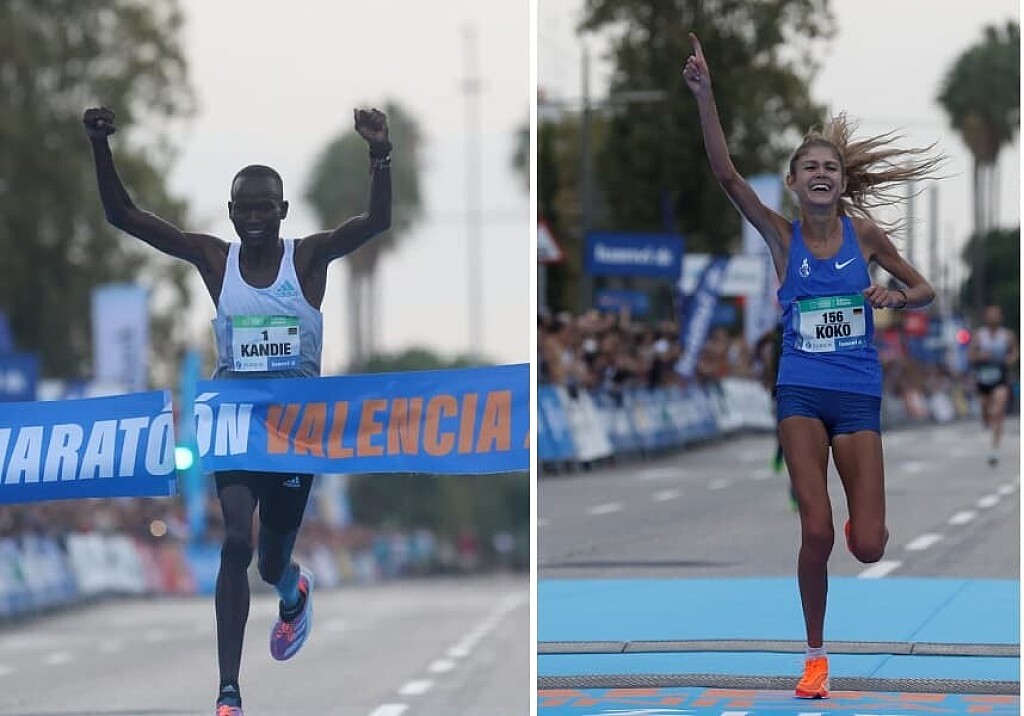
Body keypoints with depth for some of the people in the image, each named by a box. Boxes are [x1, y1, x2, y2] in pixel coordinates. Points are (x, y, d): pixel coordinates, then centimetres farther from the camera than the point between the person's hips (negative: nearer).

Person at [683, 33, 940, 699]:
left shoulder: (865, 234, 0)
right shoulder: (782, 235, -2)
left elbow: (925, 290, 11)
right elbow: (726, 173, -14)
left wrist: (895, 296, -13)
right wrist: (705, 94, -25)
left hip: (859, 395, 0)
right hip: (801, 393, 0)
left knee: (867, 546, -5)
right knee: (817, 532, -13)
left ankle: (865, 520, 35)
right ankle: (816, 654, 7)